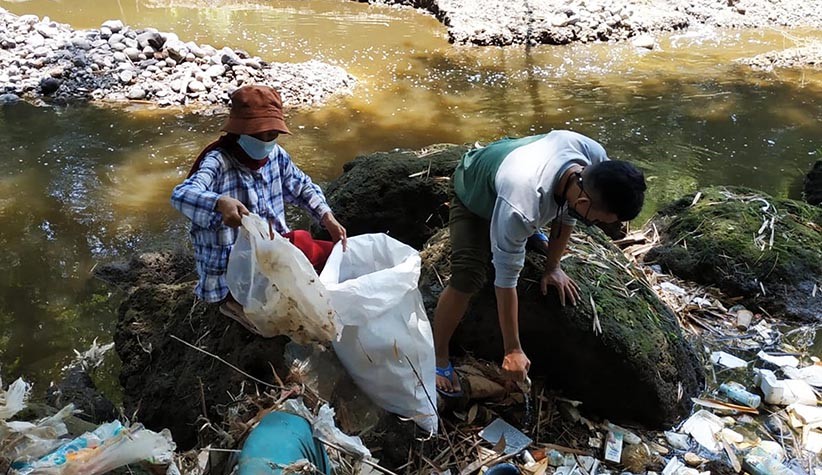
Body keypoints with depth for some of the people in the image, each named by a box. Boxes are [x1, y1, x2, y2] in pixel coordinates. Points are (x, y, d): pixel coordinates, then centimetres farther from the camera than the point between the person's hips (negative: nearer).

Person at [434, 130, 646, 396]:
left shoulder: (596, 159, -30)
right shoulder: (520, 209, -47)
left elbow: (567, 213, -9)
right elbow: (506, 280, -35)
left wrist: (552, 267, -1)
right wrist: (513, 350, -26)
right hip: (474, 196, -6)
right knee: (466, 280, -21)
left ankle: (530, 231, 50)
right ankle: (438, 356, -2)